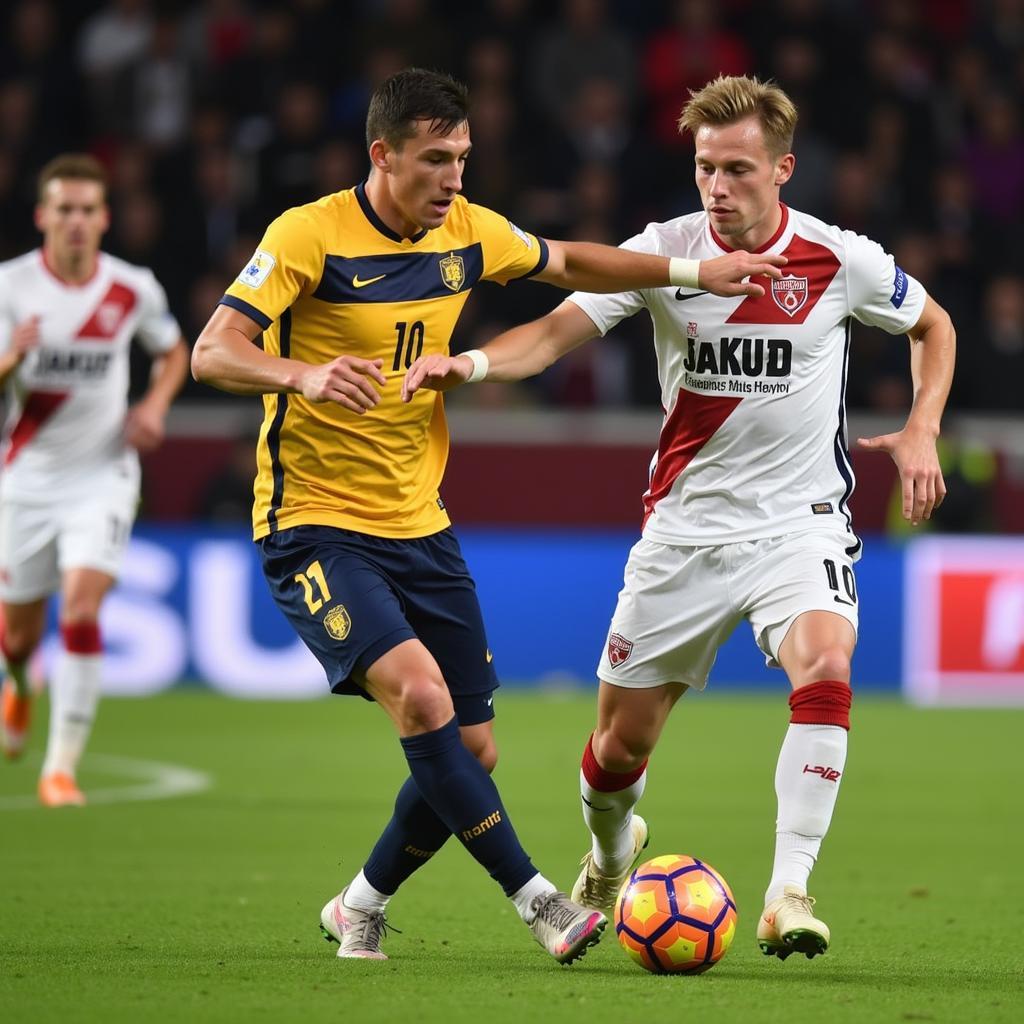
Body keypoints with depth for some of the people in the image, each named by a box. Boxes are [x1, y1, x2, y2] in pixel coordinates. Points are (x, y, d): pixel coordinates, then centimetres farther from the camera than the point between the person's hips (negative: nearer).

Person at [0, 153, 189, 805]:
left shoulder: (134, 290, -5)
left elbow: (174, 349, 15)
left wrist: (157, 404, -4)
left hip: (103, 475, 0)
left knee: (82, 611, -19)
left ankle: (62, 769, -12)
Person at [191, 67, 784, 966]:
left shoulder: (467, 232, 4)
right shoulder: (309, 235, -15)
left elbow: (569, 263, 22)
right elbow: (213, 352, -22)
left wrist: (692, 272, 14)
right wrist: (303, 374, -41)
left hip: (419, 527, 7)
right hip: (316, 525, -7)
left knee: (471, 753, 4)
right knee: (420, 691, -27)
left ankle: (361, 907, 27)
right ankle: (537, 902, -21)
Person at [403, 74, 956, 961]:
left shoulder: (842, 261, -7)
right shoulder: (665, 253, -7)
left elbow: (933, 327, 12)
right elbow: (558, 331, -16)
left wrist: (921, 431, -2)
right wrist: (471, 362, -35)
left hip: (801, 521, -1)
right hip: (687, 525, 2)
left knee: (825, 668, -31)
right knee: (623, 737, 7)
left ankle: (789, 894, -27)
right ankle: (611, 852, 42)